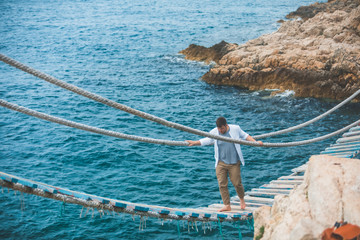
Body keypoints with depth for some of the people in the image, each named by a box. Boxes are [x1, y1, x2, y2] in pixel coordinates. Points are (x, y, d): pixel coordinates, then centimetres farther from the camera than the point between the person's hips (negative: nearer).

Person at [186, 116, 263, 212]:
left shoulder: (235, 129, -1)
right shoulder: (214, 132, 1)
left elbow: (245, 136, 12)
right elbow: (206, 140, 8)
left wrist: (256, 142, 7)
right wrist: (194, 143, -4)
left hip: (234, 162, -1)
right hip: (221, 163, 2)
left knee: (237, 183, -1)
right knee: (222, 184, -4)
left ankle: (242, 199, 29)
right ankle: (227, 205, 6)